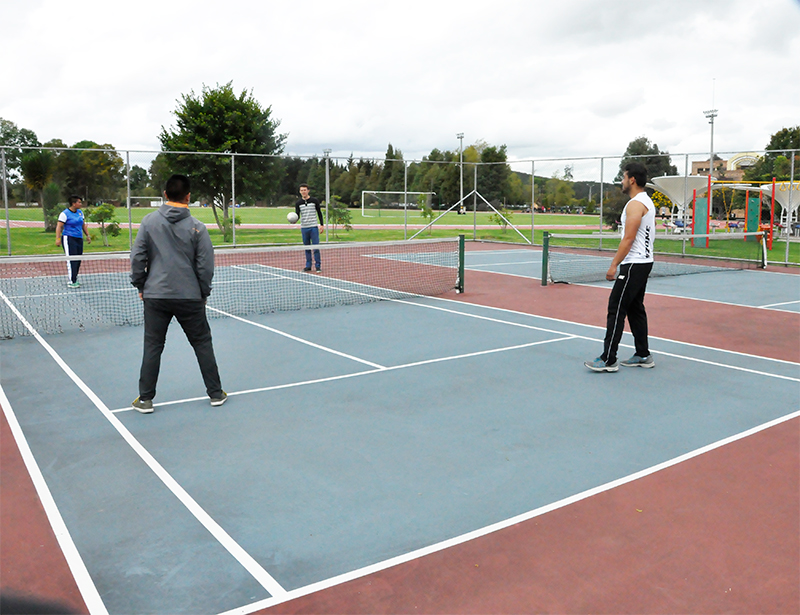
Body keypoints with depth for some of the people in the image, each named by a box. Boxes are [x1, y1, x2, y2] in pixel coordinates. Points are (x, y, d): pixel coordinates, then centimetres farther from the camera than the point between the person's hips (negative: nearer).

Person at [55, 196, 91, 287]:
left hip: (79, 239, 7)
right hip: (69, 239, -7)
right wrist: (58, 238, -19)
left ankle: (74, 280, 14)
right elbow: (59, 226, -11)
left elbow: (84, 225, 24)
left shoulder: (80, 212, 14)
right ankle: (71, 282, -12)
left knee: (78, 261, 6)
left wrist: (88, 235, 19)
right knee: (71, 260, -12)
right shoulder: (65, 213, -8)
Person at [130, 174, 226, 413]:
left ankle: (145, 399, 14)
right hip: (190, 296, -1)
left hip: (155, 295, 1)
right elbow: (206, 266, -4)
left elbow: (138, 257, 0)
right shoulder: (197, 227, -6)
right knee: (202, 343, 11)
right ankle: (216, 393, 18)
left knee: (152, 346, 9)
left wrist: (140, 286, 12)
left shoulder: (149, 221, -1)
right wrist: (204, 293, 8)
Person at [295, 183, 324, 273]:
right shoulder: (298, 203, 5)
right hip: (304, 228, 2)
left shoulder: (314, 200, 1)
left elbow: (319, 213, 6)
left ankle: (318, 266, 1)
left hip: (314, 227, -2)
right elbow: (297, 215, 0)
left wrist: (322, 225, 1)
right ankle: (308, 266, 15)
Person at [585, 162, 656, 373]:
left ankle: (608, 360, -8)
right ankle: (643, 355, 19)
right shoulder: (647, 201, 17)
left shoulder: (635, 204, -16)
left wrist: (614, 265, -19)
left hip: (634, 264, -11)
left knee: (616, 309, -9)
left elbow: (628, 239, -21)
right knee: (635, 308, 14)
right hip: (643, 262, 11)